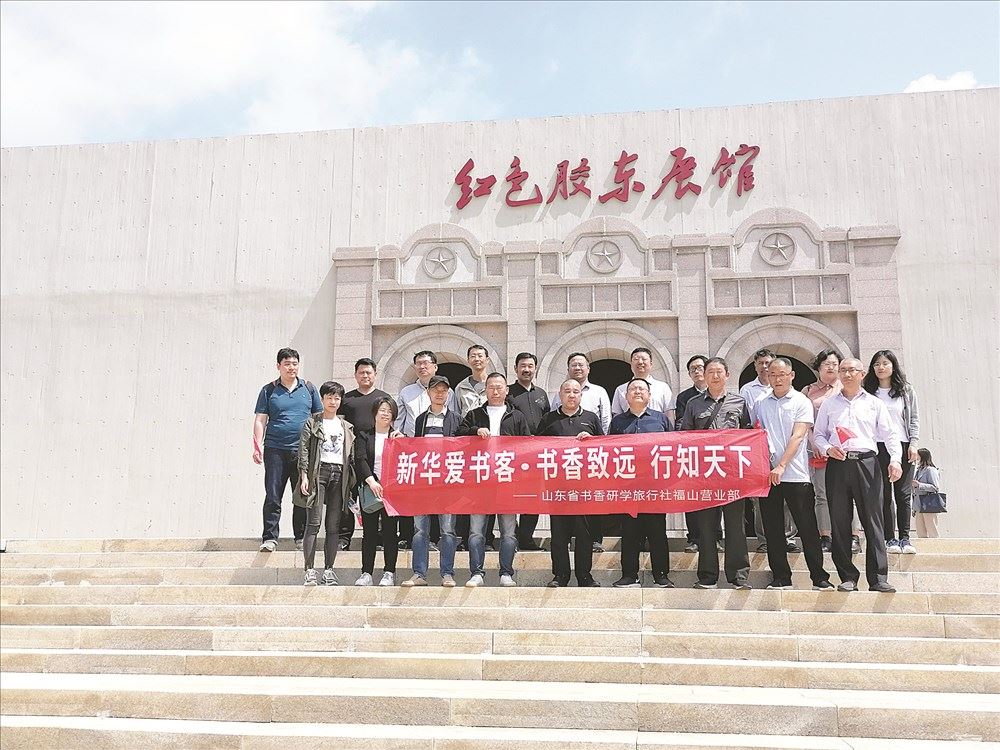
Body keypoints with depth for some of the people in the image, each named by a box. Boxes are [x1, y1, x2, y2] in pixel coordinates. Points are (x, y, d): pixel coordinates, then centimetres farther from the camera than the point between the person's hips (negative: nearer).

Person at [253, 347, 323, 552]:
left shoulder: (308, 388, 10)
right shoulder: (268, 390, 7)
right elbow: (260, 420, 4)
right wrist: (258, 445, -7)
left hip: (303, 450, 1)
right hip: (275, 450, -1)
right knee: (272, 497, -2)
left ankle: (301, 537, 16)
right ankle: (269, 538, 4)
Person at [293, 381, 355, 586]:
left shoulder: (346, 426, 17)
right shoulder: (312, 423, 6)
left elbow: (351, 455, 15)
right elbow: (304, 451, 0)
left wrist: (351, 481, 9)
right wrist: (304, 476, -9)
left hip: (339, 475, 4)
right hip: (318, 472, -3)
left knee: (333, 526, 4)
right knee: (314, 523, -9)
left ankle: (328, 570, 9)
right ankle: (310, 571, -7)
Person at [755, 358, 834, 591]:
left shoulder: (802, 402, 0)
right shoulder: (761, 404, 12)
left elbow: (797, 437, -10)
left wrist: (781, 466, -19)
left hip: (795, 475, -4)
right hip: (767, 474, 4)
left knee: (808, 528, 0)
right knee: (773, 530, 7)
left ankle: (820, 578, 9)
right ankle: (780, 578, 16)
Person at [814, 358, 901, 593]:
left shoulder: (874, 403, 13)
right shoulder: (829, 404, 15)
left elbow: (889, 434, 8)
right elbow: (818, 434, 15)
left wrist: (895, 459, -7)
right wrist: (828, 449, -5)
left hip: (866, 462, -1)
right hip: (837, 464, 1)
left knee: (873, 520, -5)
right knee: (840, 522, 0)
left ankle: (878, 578, -1)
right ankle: (848, 577, 7)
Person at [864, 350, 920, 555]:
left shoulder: (906, 390, 9)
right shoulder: (869, 392, 7)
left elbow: (914, 419, 8)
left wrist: (913, 444, -2)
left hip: (903, 447, 1)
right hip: (878, 448, 0)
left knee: (903, 494, 1)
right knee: (884, 495, 0)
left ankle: (904, 538, 7)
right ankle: (890, 539, 4)